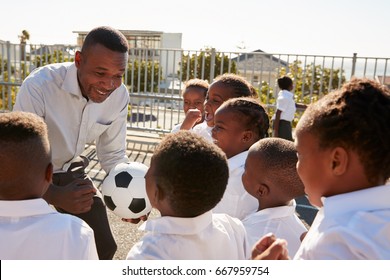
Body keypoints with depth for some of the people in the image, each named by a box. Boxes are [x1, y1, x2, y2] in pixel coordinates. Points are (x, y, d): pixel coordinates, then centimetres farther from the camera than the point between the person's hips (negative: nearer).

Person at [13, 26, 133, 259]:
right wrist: (56, 196, -48)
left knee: (104, 246, 6)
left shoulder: (120, 95, -18)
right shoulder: (39, 86, -33)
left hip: (70, 170, 4)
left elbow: (113, 154, -7)